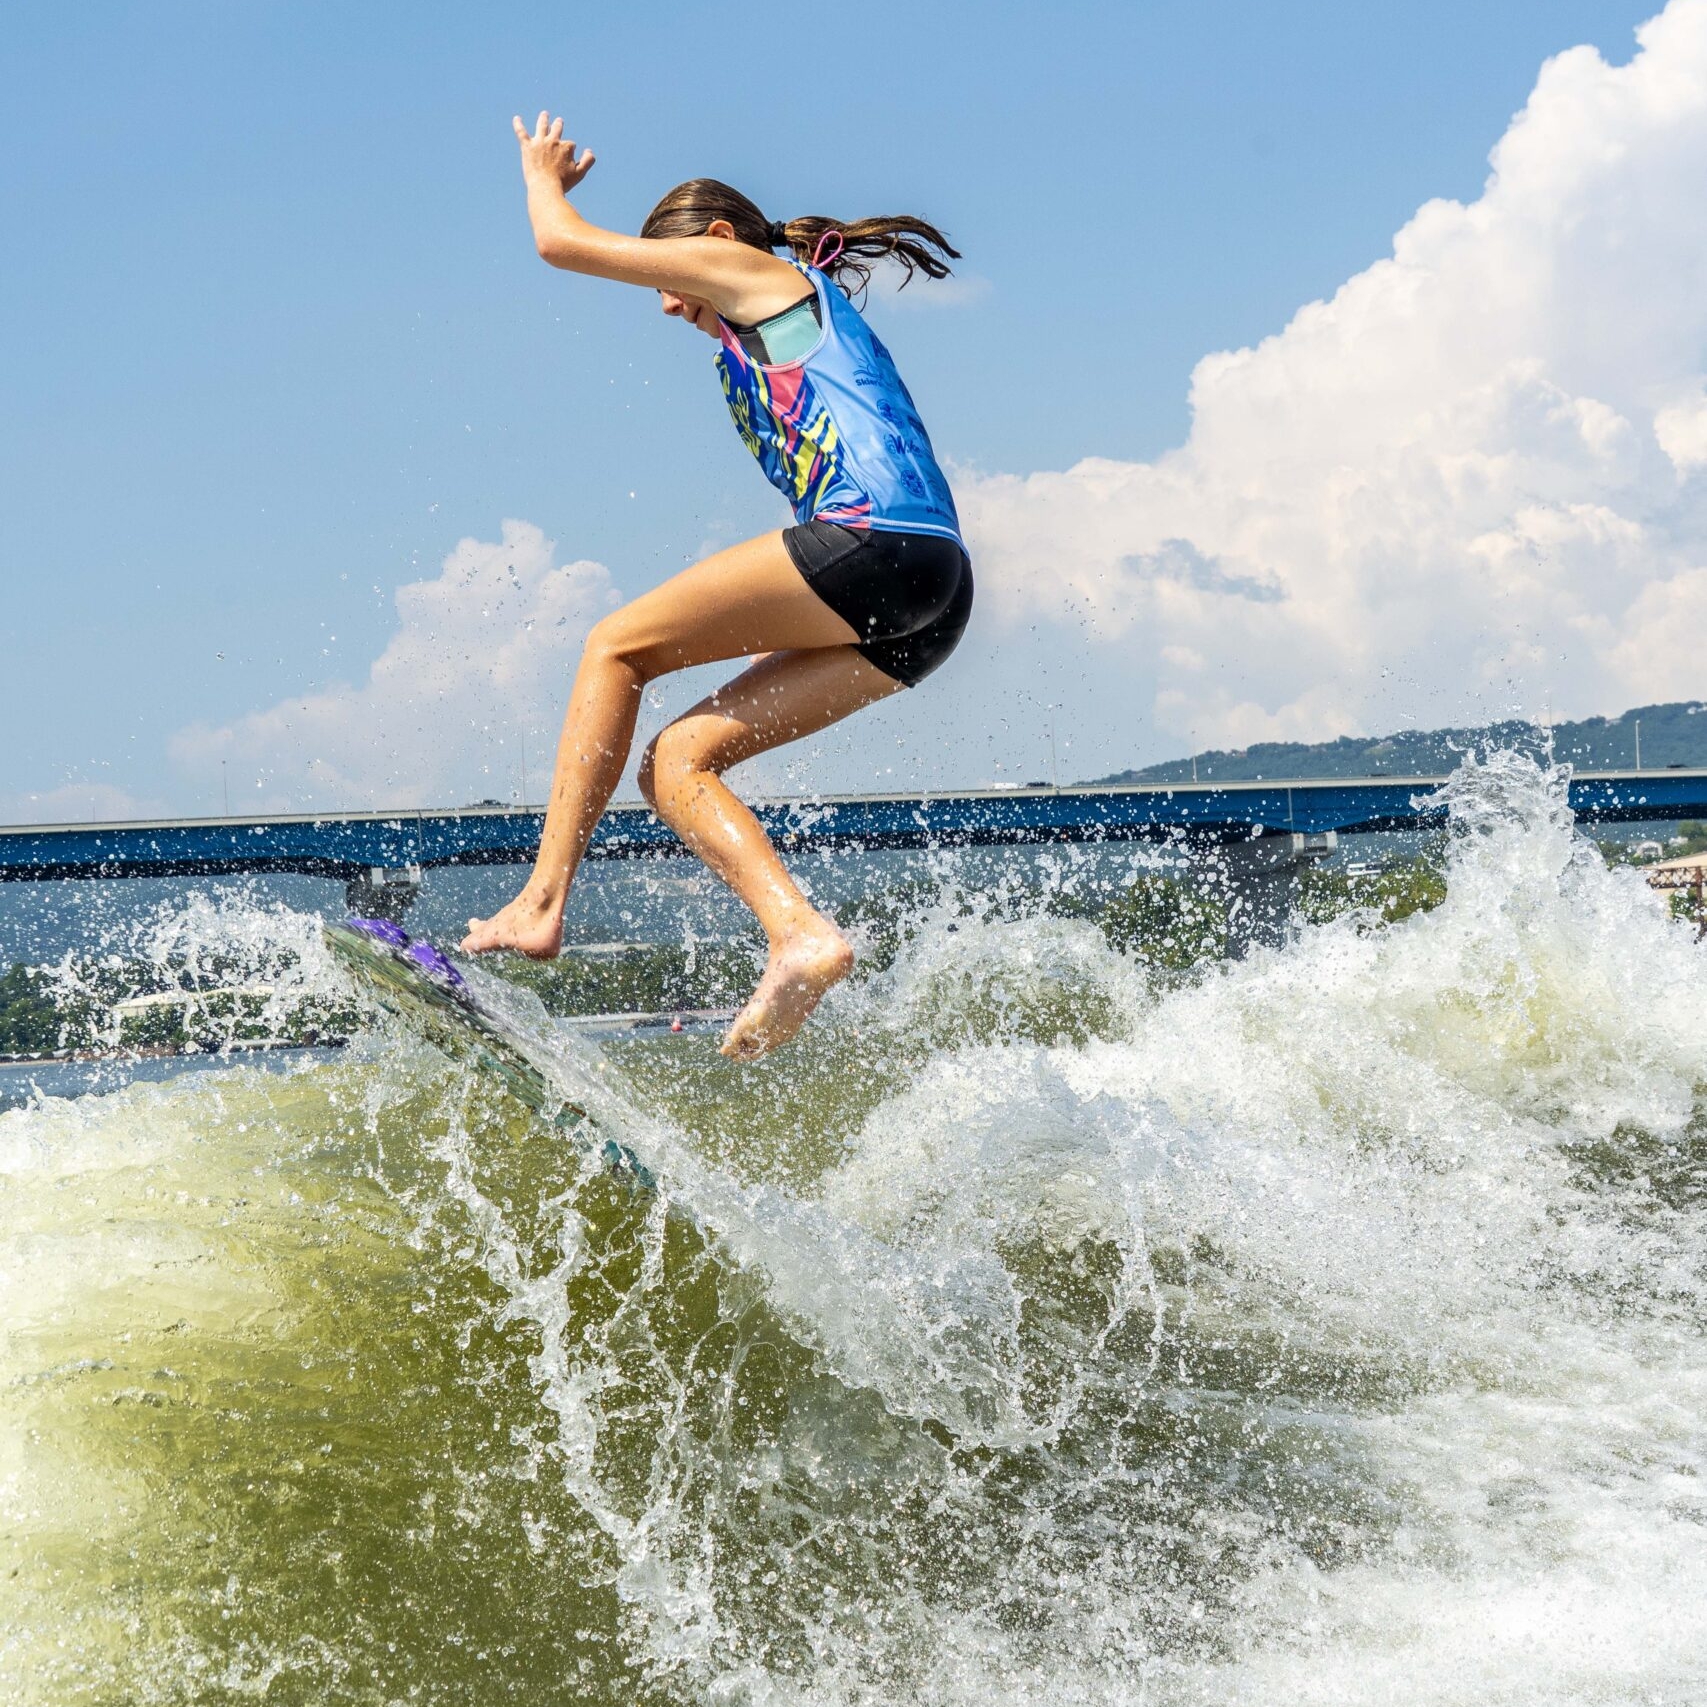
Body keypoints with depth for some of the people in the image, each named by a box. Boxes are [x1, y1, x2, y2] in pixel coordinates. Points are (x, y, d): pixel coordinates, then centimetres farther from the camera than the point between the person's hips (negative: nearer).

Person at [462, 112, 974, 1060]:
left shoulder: (749, 267, 12)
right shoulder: (787, 341, 36)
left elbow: (563, 242, 13)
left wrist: (544, 174, 34)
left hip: (876, 538, -9)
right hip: (926, 603, 9)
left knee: (617, 646, 2)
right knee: (676, 760, 6)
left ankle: (542, 903, -7)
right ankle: (801, 935, -15)